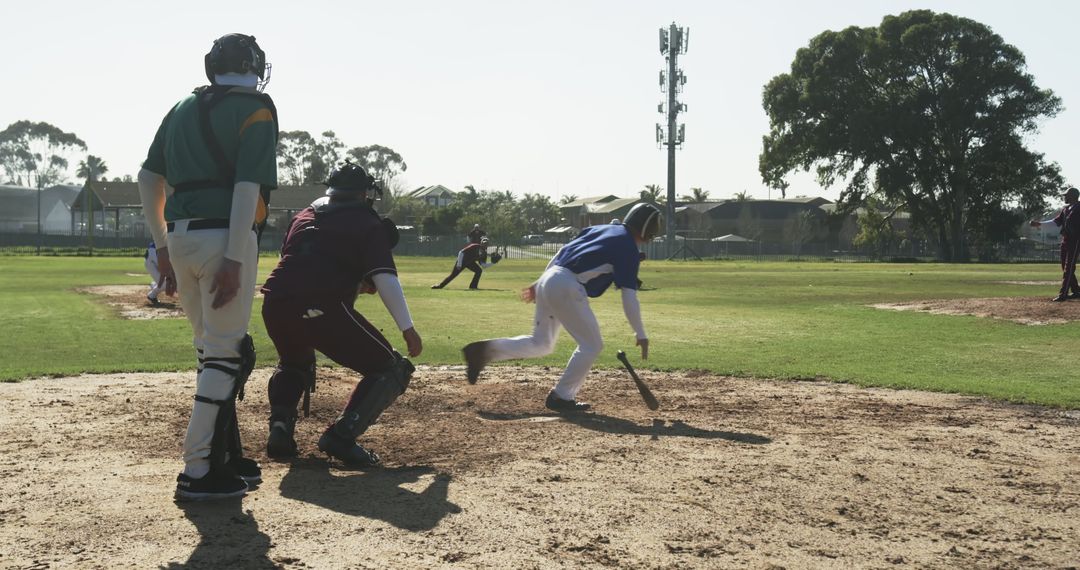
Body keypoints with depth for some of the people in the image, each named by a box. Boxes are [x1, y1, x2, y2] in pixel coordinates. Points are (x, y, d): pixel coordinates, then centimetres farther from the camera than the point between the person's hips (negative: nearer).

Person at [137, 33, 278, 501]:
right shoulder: (256, 107, -1)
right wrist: (234, 260, -17)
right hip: (224, 237, -7)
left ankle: (226, 460, 21)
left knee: (212, 352, 15)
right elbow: (248, 185, -13)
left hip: (180, 237, 7)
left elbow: (148, 178, 15)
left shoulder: (184, 108, 19)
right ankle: (198, 473, -2)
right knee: (226, 355, -2)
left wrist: (163, 248, 17)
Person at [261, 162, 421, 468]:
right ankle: (341, 437, -10)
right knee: (392, 370, 6)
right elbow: (385, 278, -3)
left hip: (275, 303, 6)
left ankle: (280, 428, 14)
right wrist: (408, 328, -3)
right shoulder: (368, 224, 11)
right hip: (320, 307, -6)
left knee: (294, 363, 38)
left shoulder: (304, 216, 27)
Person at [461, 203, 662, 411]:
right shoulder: (629, 250, -3)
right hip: (566, 287, -8)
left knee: (540, 343, 20)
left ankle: (484, 349, 9)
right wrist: (641, 335, -2)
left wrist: (540, 283, 26)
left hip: (548, 279, 8)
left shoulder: (600, 229, 21)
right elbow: (629, 298, -8)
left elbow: (561, 253, 22)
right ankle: (561, 397, 6)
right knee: (592, 345, 4)